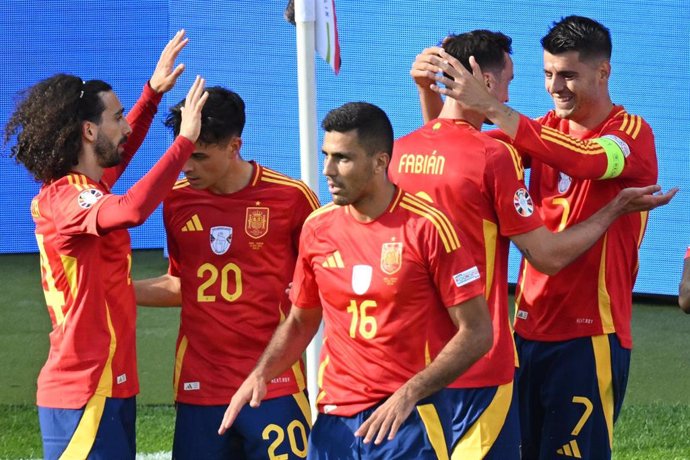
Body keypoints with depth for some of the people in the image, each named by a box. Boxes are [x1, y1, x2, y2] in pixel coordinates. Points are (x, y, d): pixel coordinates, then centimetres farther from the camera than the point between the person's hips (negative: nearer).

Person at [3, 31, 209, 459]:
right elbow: (132, 210, -36)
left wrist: (153, 92, 26)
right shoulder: (62, 198, -17)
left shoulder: (85, 187, 12)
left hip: (107, 384, 10)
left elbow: (120, 151, 35)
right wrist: (185, 140, -29)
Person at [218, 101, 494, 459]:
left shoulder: (426, 227, -10)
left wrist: (409, 394, -17)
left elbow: (476, 332, -9)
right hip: (334, 419, 5)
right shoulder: (317, 228, 5)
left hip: (407, 420, -5)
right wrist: (261, 373, 1)